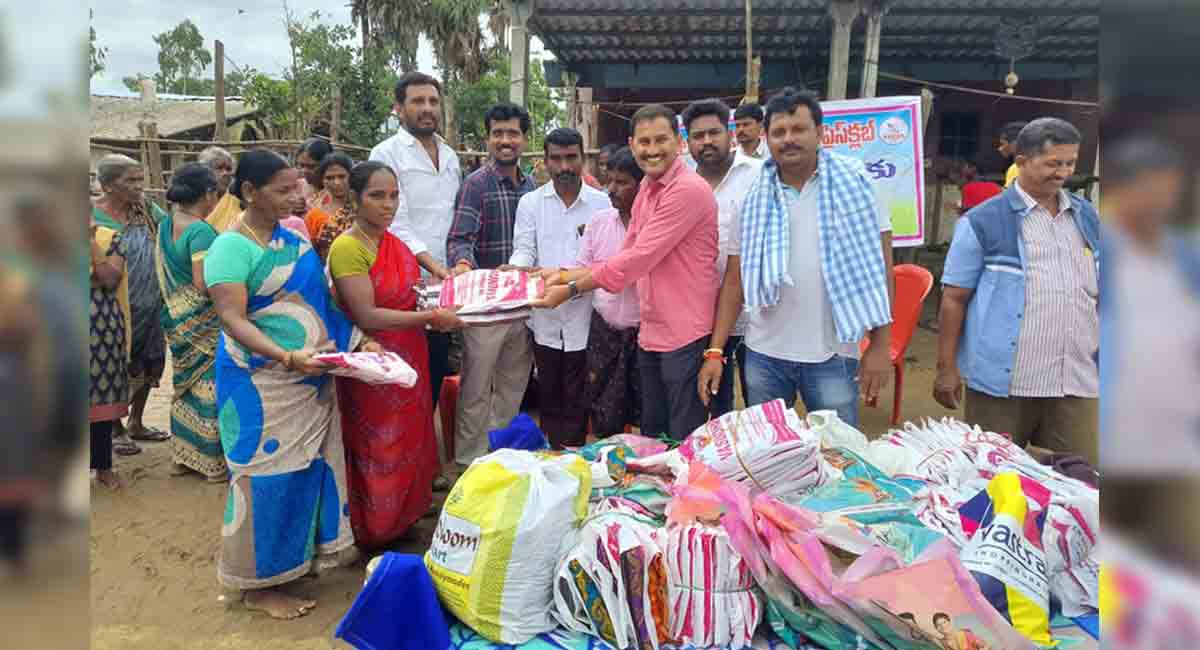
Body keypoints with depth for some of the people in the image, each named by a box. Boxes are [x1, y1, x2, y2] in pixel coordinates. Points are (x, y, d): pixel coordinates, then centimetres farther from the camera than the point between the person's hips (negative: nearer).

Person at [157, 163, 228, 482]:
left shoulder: (165, 225, 6)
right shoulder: (201, 231, -20)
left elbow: (167, 270, 15)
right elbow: (204, 284, -25)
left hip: (177, 318, 8)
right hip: (203, 322, -8)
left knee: (187, 383, 18)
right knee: (210, 385, 1)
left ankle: (183, 455, 28)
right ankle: (215, 463, 9)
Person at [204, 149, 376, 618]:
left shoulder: (294, 236, 8)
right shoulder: (231, 247, -13)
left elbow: (320, 299, 14)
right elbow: (233, 321, -20)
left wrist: (360, 340, 2)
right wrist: (287, 357, -32)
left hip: (311, 381, 7)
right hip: (262, 385, -7)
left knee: (310, 467, 15)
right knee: (269, 477, 1)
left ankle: (306, 551, 33)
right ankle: (258, 584, 16)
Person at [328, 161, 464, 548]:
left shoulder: (395, 244, 8)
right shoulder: (347, 247, -16)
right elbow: (367, 316, -22)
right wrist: (431, 318, -22)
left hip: (408, 360, 7)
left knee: (409, 445, 17)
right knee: (380, 455, 6)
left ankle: (405, 517, 34)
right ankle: (376, 532, 25)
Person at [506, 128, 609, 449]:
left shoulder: (601, 203, 0)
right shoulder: (531, 202, 5)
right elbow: (524, 248, -2)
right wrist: (517, 268, -24)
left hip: (583, 316, -2)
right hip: (545, 316, 2)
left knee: (577, 400, 7)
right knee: (549, 396, 14)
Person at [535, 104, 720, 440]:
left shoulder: (688, 189, -17)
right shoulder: (647, 188, 13)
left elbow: (639, 259, -21)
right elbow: (628, 256, 13)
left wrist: (571, 289, -15)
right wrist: (567, 274, 1)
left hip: (685, 336, -9)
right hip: (651, 334, 9)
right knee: (651, 439, 20)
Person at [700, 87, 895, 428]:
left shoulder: (854, 183, -4)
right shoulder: (754, 198, 2)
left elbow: (879, 268, -3)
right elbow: (735, 280, 6)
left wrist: (880, 346, -8)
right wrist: (715, 351, 1)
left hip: (832, 355, -2)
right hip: (763, 355, 2)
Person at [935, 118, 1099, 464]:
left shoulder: (1087, 217, 11)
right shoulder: (983, 222, -5)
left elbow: (1100, 291, 18)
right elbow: (954, 299, -4)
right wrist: (947, 369, -7)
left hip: (1078, 382, 4)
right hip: (1003, 382, -4)